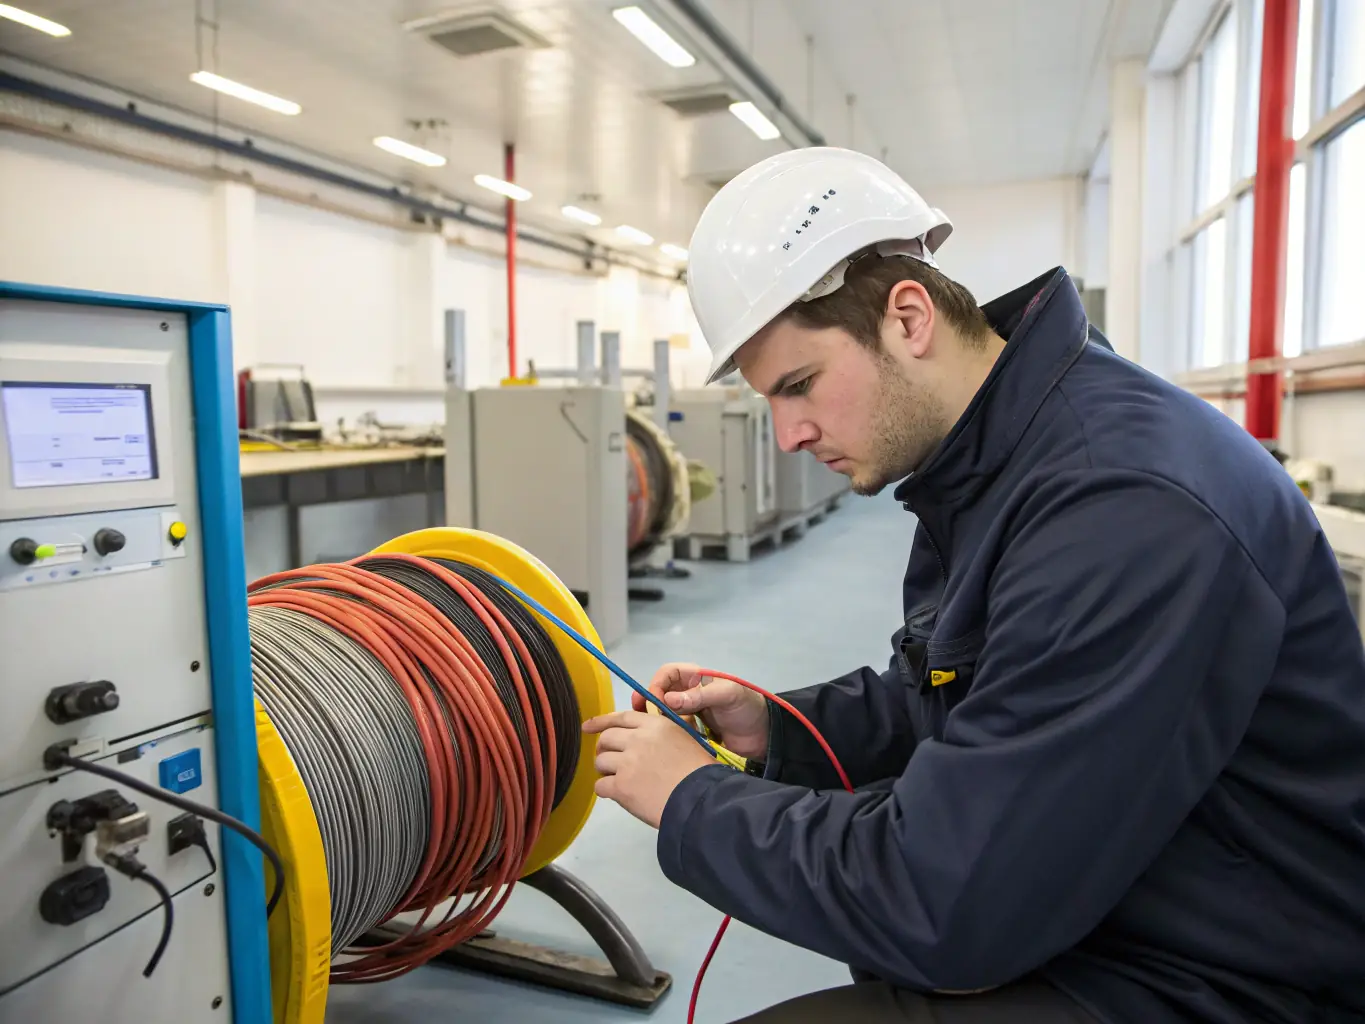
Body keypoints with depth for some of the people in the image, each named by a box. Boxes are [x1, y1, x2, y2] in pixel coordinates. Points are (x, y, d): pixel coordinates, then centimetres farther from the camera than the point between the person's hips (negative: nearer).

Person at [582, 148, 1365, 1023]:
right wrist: (775, 728, -4)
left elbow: (940, 909, -29)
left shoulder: (1123, 507, -30)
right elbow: (934, 697, 11)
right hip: (1086, 906, 9)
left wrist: (694, 802, -16)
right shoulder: (981, 459, 1)